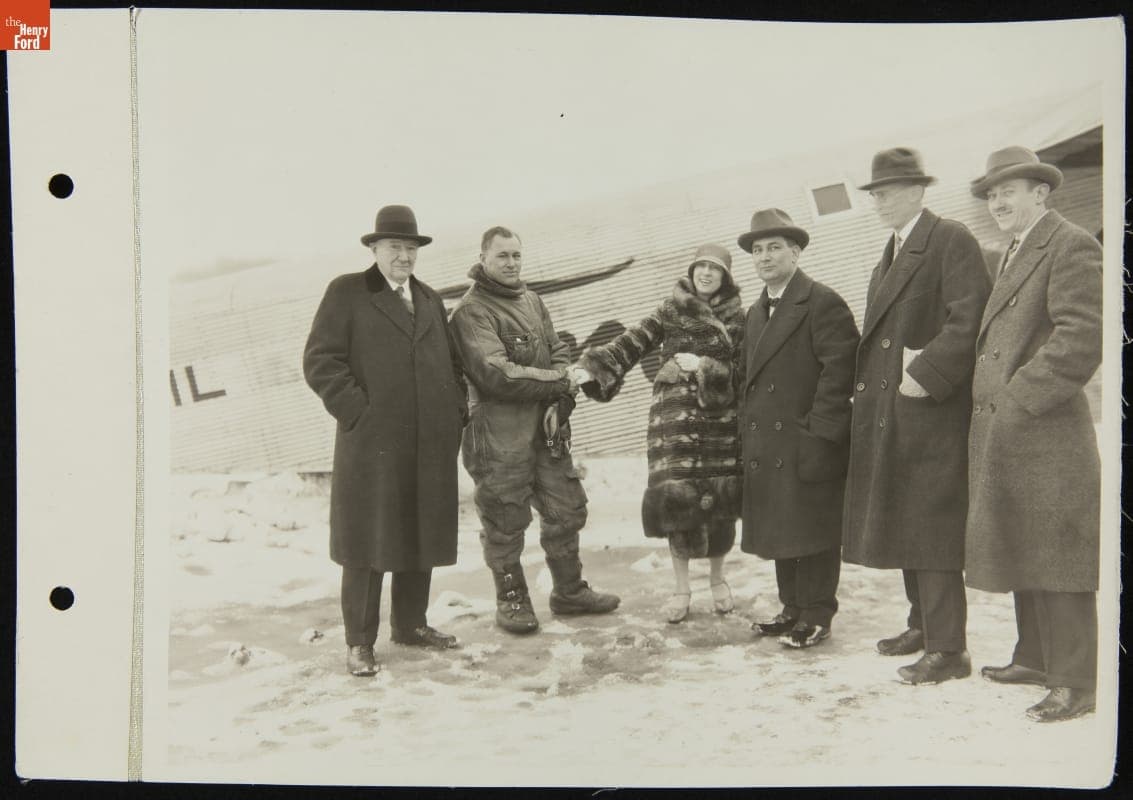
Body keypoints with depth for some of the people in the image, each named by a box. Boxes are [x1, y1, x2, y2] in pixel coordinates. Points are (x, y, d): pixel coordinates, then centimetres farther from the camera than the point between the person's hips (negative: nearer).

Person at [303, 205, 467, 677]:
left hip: (431, 446, 6)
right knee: (368, 543, 0)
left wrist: (457, 409, 9)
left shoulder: (430, 300, 19)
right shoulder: (347, 292, 1)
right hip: (372, 444, -5)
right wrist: (359, 411, -13)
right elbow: (320, 361, -6)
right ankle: (359, 642, 11)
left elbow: (450, 363, 24)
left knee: (422, 538, 12)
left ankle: (410, 624, 26)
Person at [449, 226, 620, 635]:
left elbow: (559, 352, 13)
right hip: (499, 435, -7)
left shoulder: (532, 301, 15)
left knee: (566, 509, 13)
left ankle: (569, 591, 28)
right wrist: (558, 382, -13)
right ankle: (512, 600, 18)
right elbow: (495, 373, -20)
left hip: (547, 428, 7)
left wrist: (559, 396, -7)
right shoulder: (471, 310, -10)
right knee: (505, 521, 1)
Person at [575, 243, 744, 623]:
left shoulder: (736, 318, 6)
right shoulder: (671, 310, 7)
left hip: (720, 419, 1)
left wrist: (704, 366, -15)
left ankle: (717, 579, 24)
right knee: (675, 495, -7)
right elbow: (631, 343, -1)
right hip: (675, 415, 0)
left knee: (720, 498, 2)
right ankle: (681, 585, 10)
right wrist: (592, 369, -14)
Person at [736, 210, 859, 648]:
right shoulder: (756, 312, 18)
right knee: (780, 530, 15)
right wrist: (747, 428, 12)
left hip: (810, 446, -8)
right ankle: (793, 608, 28)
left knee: (813, 531, 1)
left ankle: (816, 617, 13)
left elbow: (840, 368, -16)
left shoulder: (822, 303, -9)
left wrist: (819, 431, -20)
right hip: (767, 447, 8)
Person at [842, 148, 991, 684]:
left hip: (931, 410, -9)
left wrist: (923, 378, -20)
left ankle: (948, 649, 1)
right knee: (905, 525, 14)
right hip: (889, 416, 9)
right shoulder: (889, 256, 20)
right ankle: (923, 625, 26)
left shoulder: (952, 241, -8)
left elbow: (969, 322, -18)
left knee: (932, 529, -6)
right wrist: (867, 387, 8)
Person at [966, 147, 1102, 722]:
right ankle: (1036, 658, 29)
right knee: (1023, 552, 17)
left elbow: (1082, 339, -19)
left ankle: (1075, 682, 7)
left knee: (1056, 559, -3)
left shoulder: (1071, 247, -10)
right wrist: (992, 402, 11)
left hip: (1047, 436, -9)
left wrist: (1019, 398, -18)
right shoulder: (1012, 256, 20)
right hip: (1002, 436, 9)